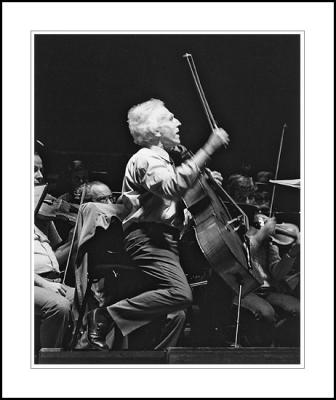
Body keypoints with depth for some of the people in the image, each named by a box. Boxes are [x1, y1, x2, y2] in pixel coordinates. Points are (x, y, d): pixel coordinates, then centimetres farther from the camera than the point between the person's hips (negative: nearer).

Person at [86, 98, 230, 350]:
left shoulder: (161, 159, 25)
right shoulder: (146, 158, -8)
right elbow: (174, 186, -28)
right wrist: (208, 150, -28)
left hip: (163, 241, 10)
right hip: (148, 240, -10)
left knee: (177, 314, 5)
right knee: (180, 294, -28)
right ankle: (106, 316, -20)